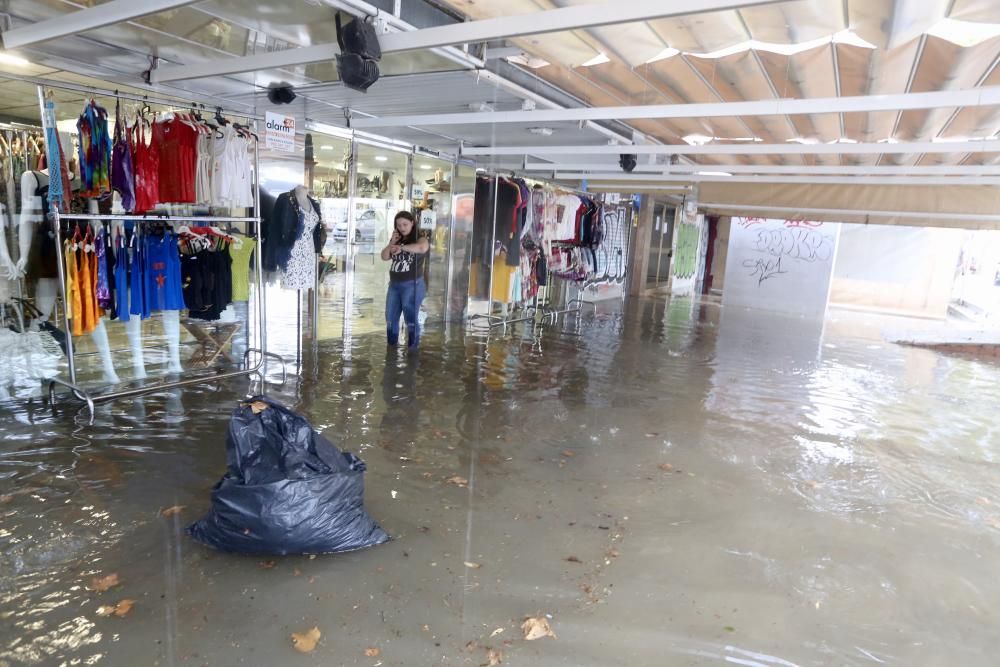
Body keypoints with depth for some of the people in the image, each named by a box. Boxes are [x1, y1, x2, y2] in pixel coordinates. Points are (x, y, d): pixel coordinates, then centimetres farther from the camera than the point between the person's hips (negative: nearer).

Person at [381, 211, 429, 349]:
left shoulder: (419, 239, -6)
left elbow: (423, 247, -30)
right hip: (394, 284, 7)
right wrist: (392, 243, -3)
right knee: (390, 319, 12)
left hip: (412, 285, -7)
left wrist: (401, 247, -25)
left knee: (411, 319, -5)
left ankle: (413, 349, 3)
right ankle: (391, 347, 24)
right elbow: (384, 257, 10)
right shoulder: (397, 240, 14)